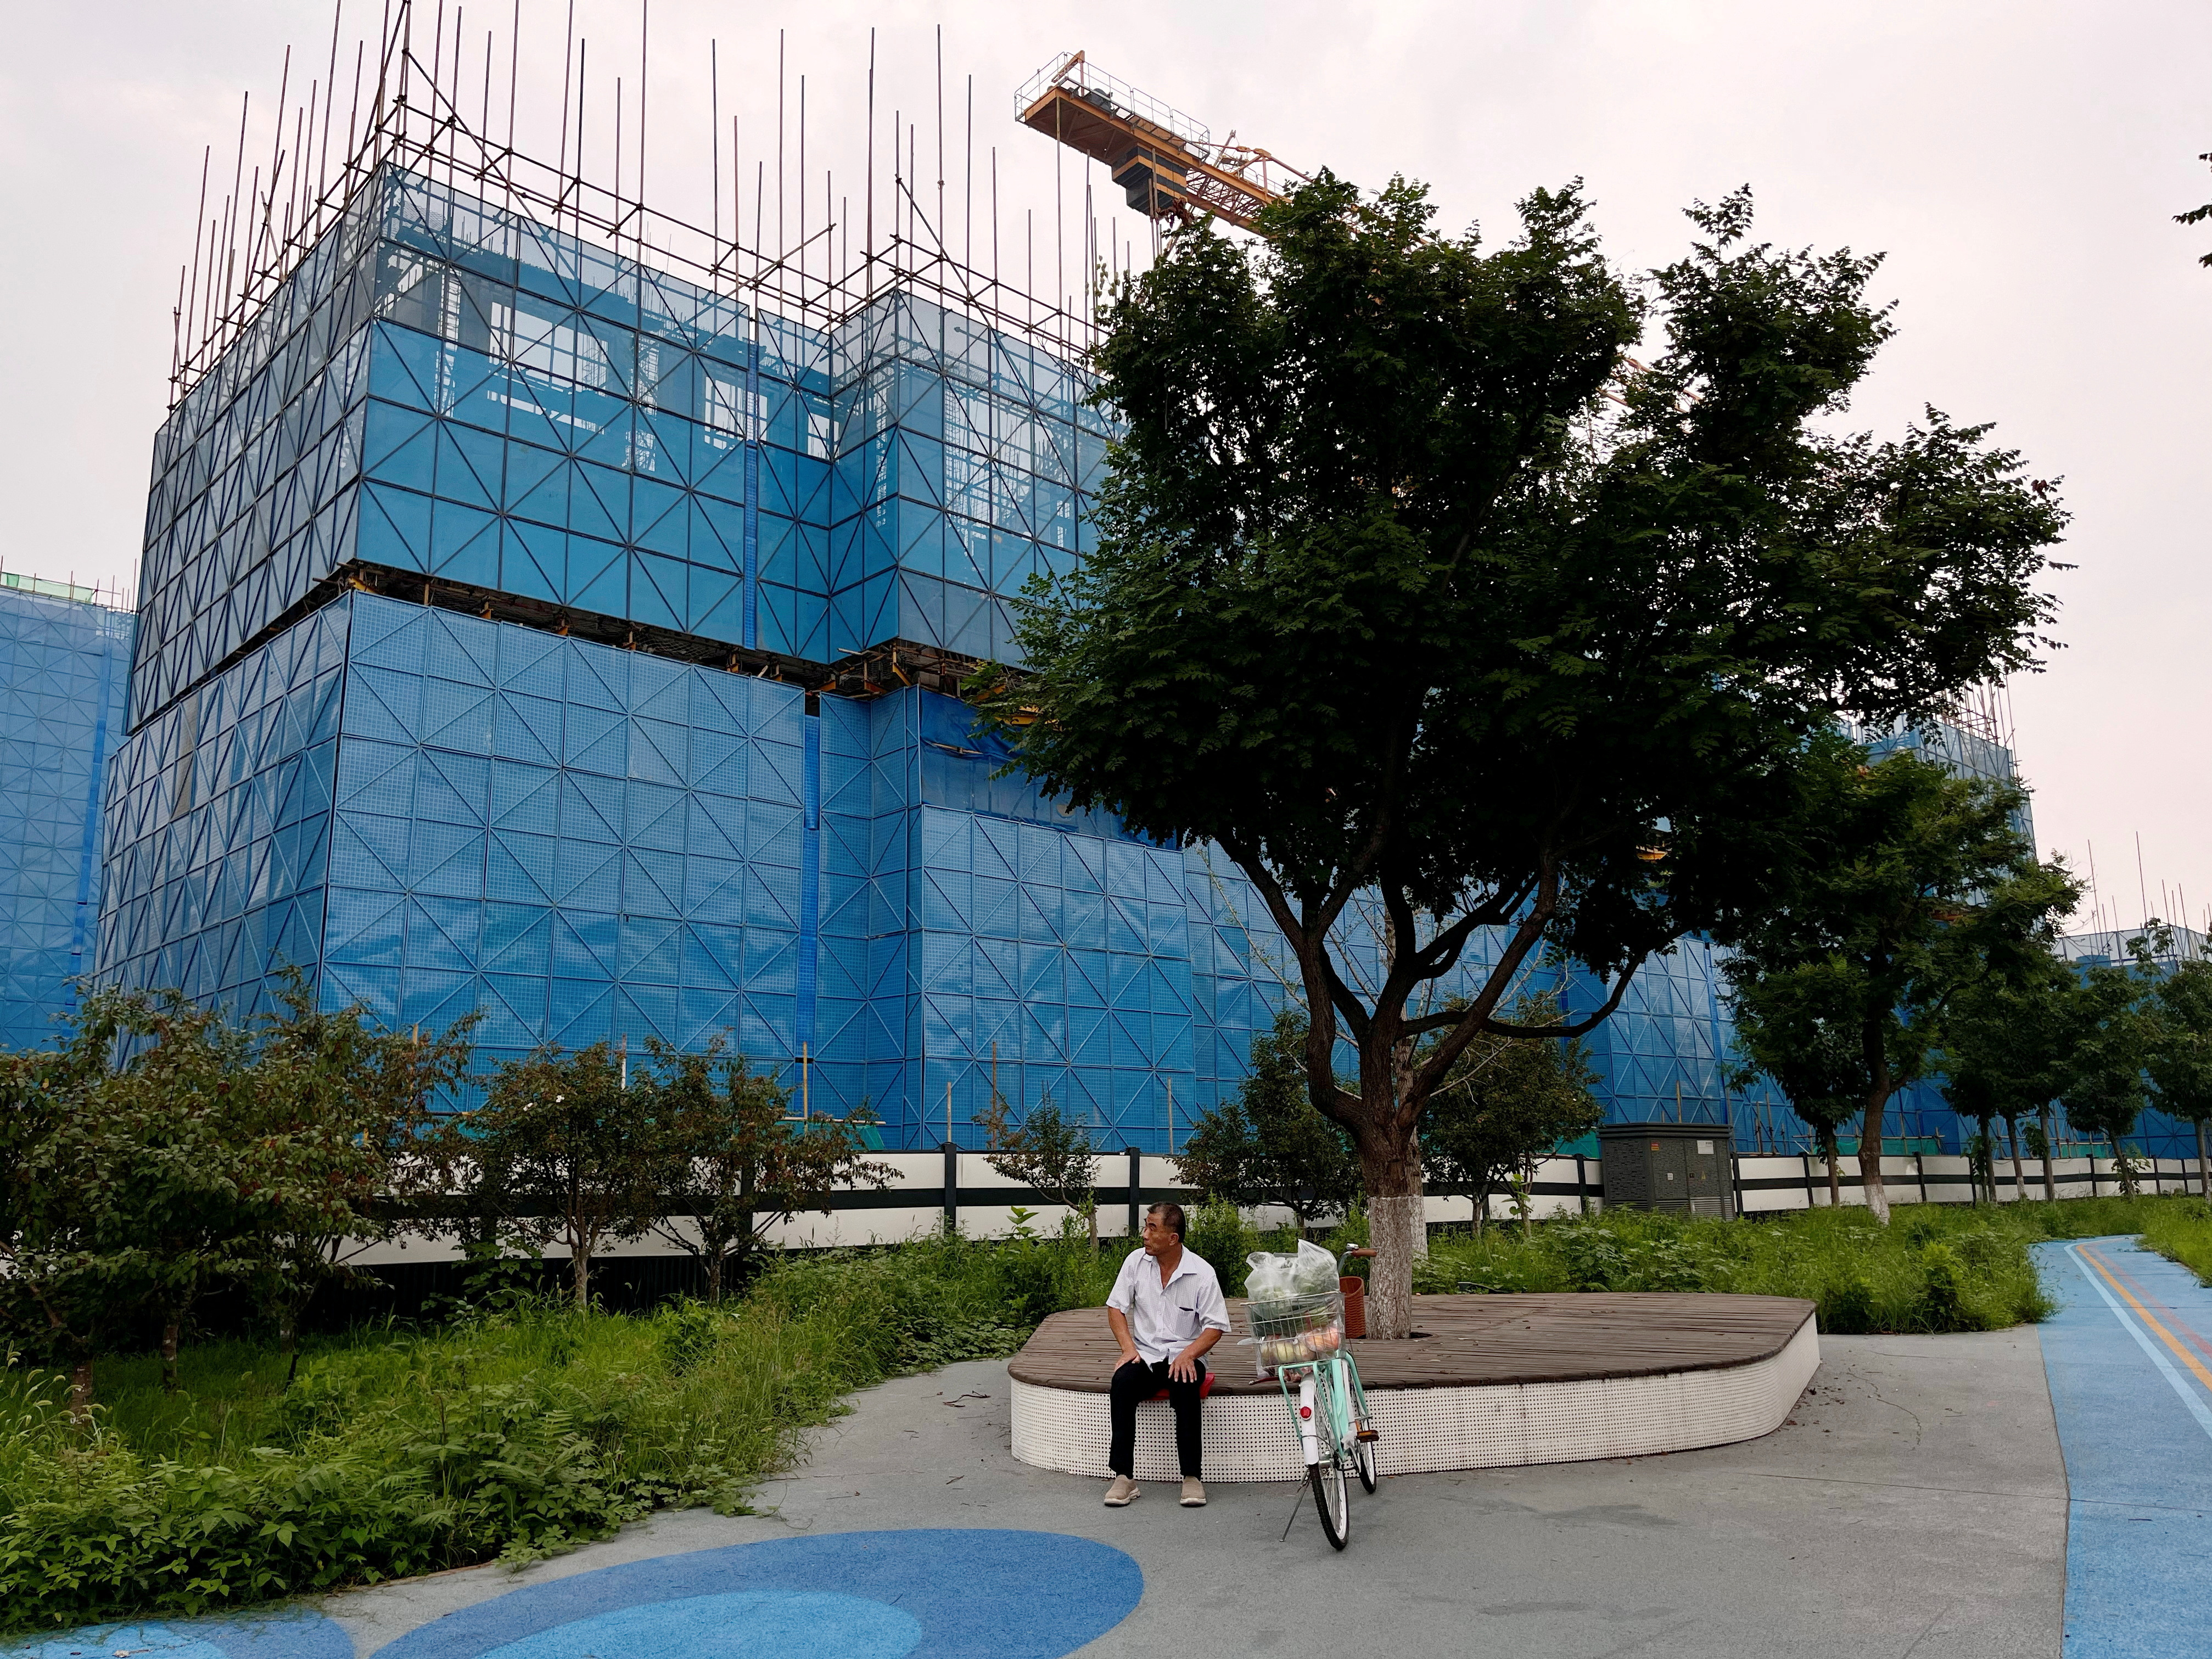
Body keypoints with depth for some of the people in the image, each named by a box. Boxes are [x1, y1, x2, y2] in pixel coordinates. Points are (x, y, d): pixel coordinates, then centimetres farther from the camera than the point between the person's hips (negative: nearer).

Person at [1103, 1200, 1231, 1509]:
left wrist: (1188, 1355, -20)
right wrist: (1128, 1348, -8)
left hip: (1184, 1357, -2)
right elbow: (1116, 1307, 8)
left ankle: (1192, 1476, -24)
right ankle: (1124, 1477, -25)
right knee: (1122, 1382, -30)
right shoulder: (1136, 1261, 2)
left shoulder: (1202, 1272, -7)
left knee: (1186, 1388, -36)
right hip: (1145, 1354, 2)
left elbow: (1216, 1326, -4)